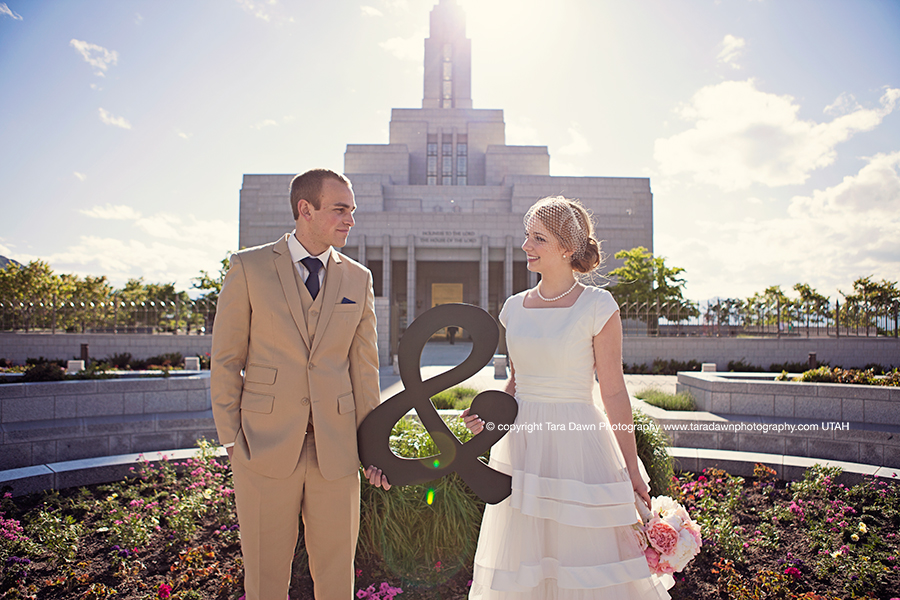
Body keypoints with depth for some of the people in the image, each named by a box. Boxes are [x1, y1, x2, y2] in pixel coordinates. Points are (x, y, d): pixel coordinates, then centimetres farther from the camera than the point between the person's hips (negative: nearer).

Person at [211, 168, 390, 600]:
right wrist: (231, 443, -3)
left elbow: (364, 366, 7)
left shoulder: (358, 279, 6)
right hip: (265, 447, -2)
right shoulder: (249, 268, -2)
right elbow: (226, 361, 0)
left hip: (336, 448, 2)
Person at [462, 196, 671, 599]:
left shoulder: (597, 306, -8)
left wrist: (632, 469, -4)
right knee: (521, 566, 15)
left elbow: (614, 392, -6)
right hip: (521, 442, 5)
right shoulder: (515, 308, 6)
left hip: (576, 444, -5)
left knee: (586, 567, 6)